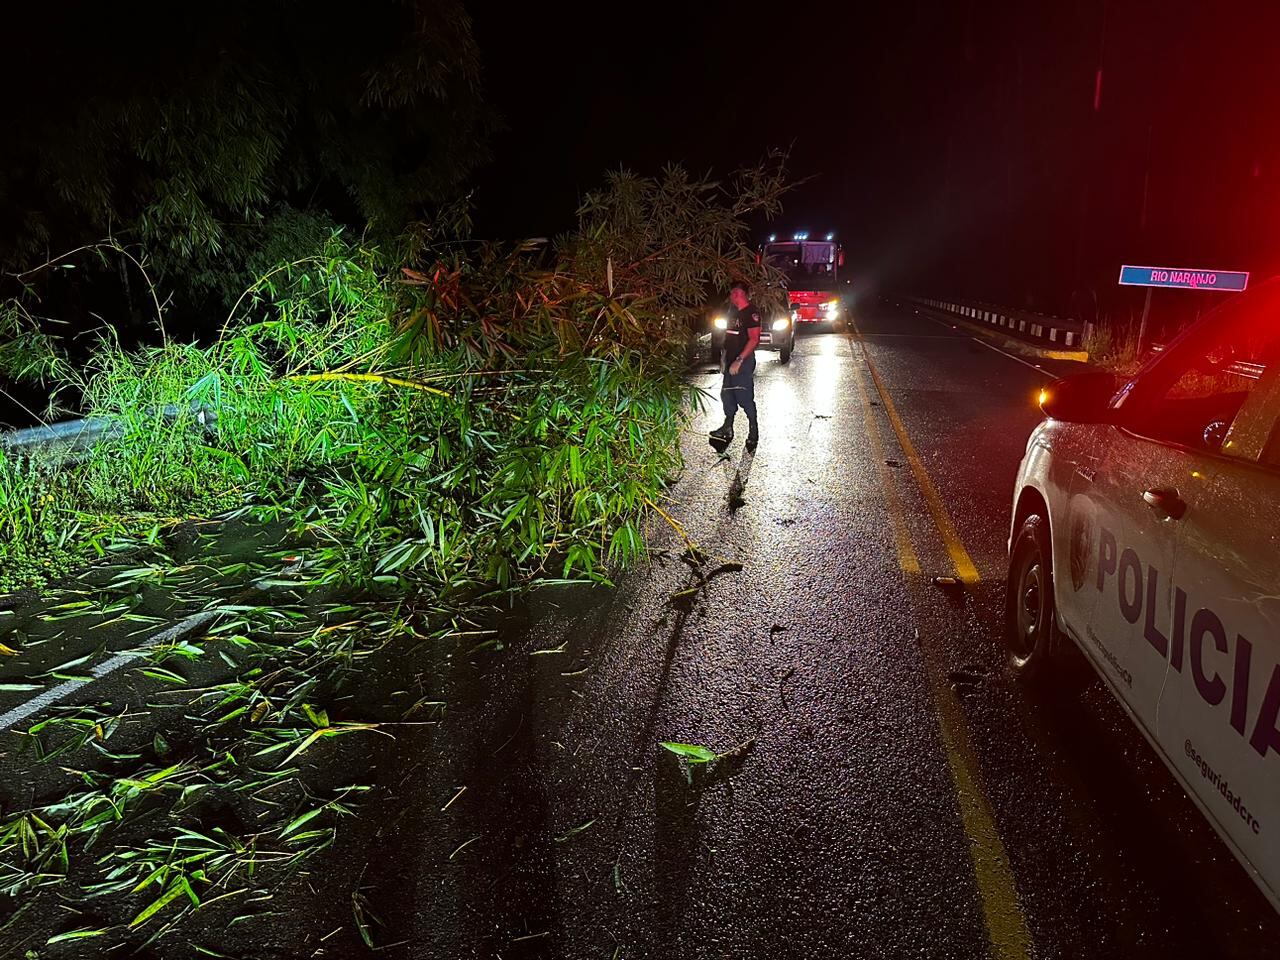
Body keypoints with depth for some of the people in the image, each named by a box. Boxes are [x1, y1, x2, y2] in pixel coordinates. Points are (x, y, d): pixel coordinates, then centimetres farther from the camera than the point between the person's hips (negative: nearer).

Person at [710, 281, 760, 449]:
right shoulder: (733, 310, 13)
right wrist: (724, 356, 15)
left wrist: (739, 361, -24)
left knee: (745, 397, -6)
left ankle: (753, 432, 8)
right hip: (731, 360, 9)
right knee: (727, 394, 13)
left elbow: (754, 339, -20)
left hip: (744, 361, -9)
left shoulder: (751, 312, -14)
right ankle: (727, 429, 24)